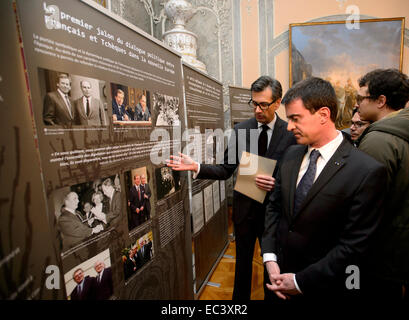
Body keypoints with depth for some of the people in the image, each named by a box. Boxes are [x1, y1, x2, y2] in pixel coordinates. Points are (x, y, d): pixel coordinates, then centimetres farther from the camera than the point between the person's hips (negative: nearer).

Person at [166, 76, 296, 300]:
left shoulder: (290, 134, -10)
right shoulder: (240, 130, -4)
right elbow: (226, 170, -4)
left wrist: (277, 183, -25)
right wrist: (196, 167, -18)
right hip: (244, 208, 2)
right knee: (242, 262, 22)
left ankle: (271, 294, 48)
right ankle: (240, 297, 47)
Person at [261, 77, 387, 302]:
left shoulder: (367, 172, -20)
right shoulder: (291, 154, -3)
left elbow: (353, 245, -19)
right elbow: (274, 206, 2)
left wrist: (300, 282, -14)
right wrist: (269, 258, -6)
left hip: (325, 288, -4)